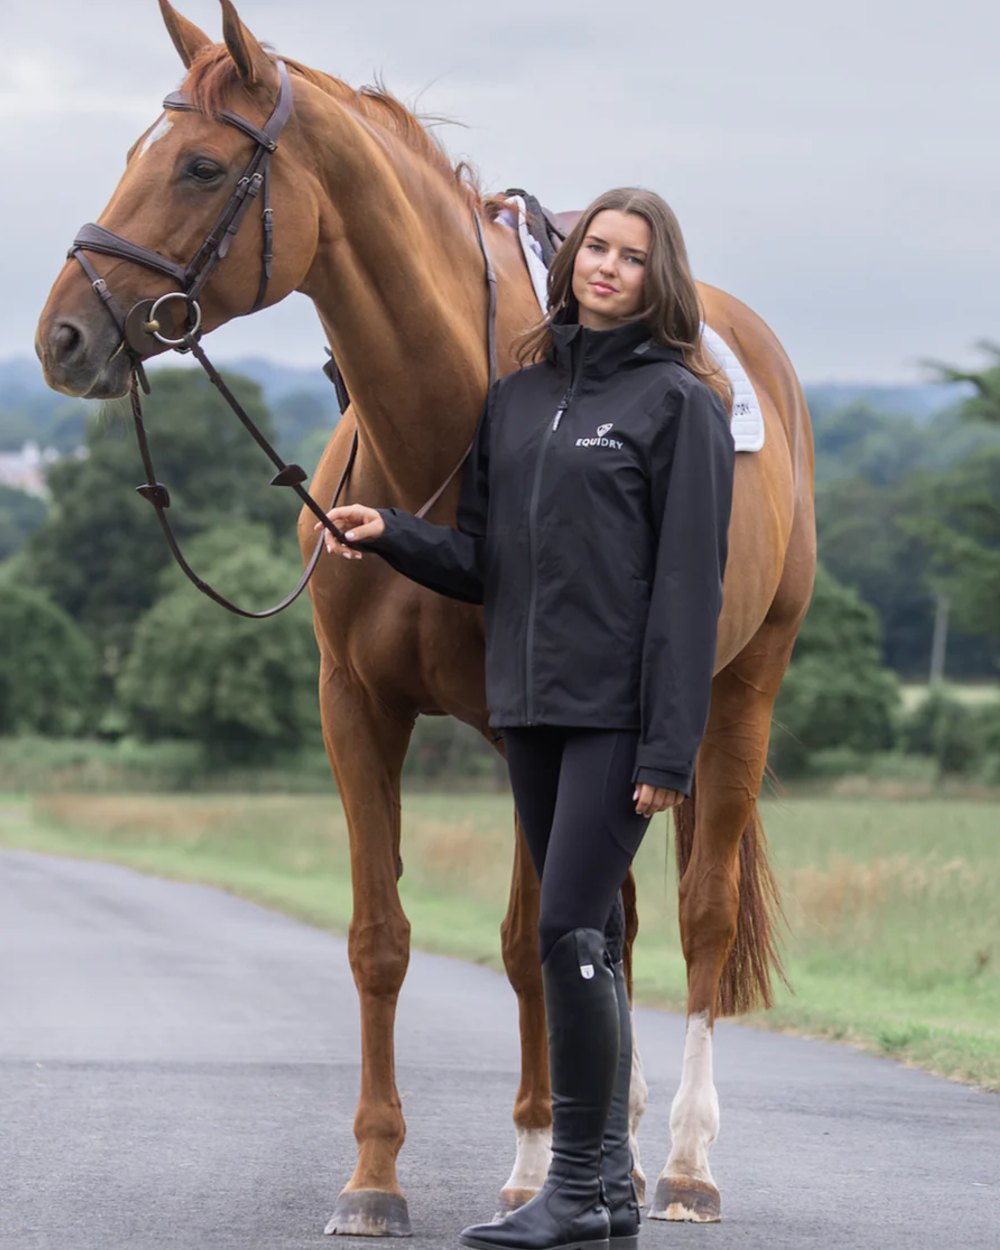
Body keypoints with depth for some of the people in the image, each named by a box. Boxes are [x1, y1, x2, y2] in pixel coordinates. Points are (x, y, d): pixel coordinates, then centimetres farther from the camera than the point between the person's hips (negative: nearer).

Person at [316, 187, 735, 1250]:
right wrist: (391, 535, -5)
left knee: (570, 930, -11)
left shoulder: (679, 402, -6)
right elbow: (481, 562, 14)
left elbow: (689, 585, -10)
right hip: (529, 703, 7)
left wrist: (670, 748, -15)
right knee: (586, 937, 12)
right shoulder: (515, 398, 12)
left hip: (620, 712, -7)